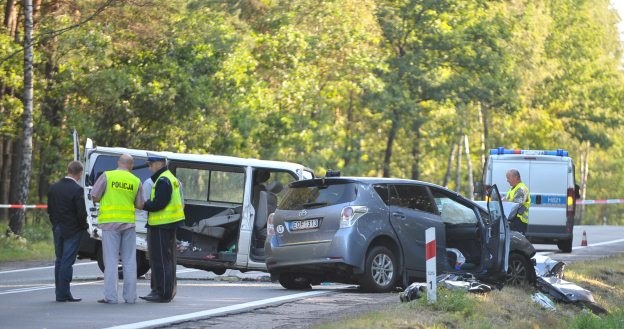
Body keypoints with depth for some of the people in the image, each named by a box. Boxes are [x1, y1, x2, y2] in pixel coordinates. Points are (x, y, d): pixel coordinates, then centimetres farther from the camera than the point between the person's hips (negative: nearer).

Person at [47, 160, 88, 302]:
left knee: (59, 261, 14)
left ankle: (59, 292, 17)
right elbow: (81, 212, -17)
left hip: (57, 230, 6)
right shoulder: (77, 190, -17)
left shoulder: (54, 188, 4)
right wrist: (84, 226, 0)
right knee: (67, 262, -4)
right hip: (72, 230, -6)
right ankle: (63, 294, -5)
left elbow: (49, 209, 9)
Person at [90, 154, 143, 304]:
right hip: (129, 223, 2)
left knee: (111, 260, -1)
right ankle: (130, 296, 8)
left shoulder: (107, 176, -3)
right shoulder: (136, 181, 4)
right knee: (129, 261, 8)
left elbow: (95, 197, -5)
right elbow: (139, 205, 7)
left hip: (110, 222, -2)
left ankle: (110, 296, -5)